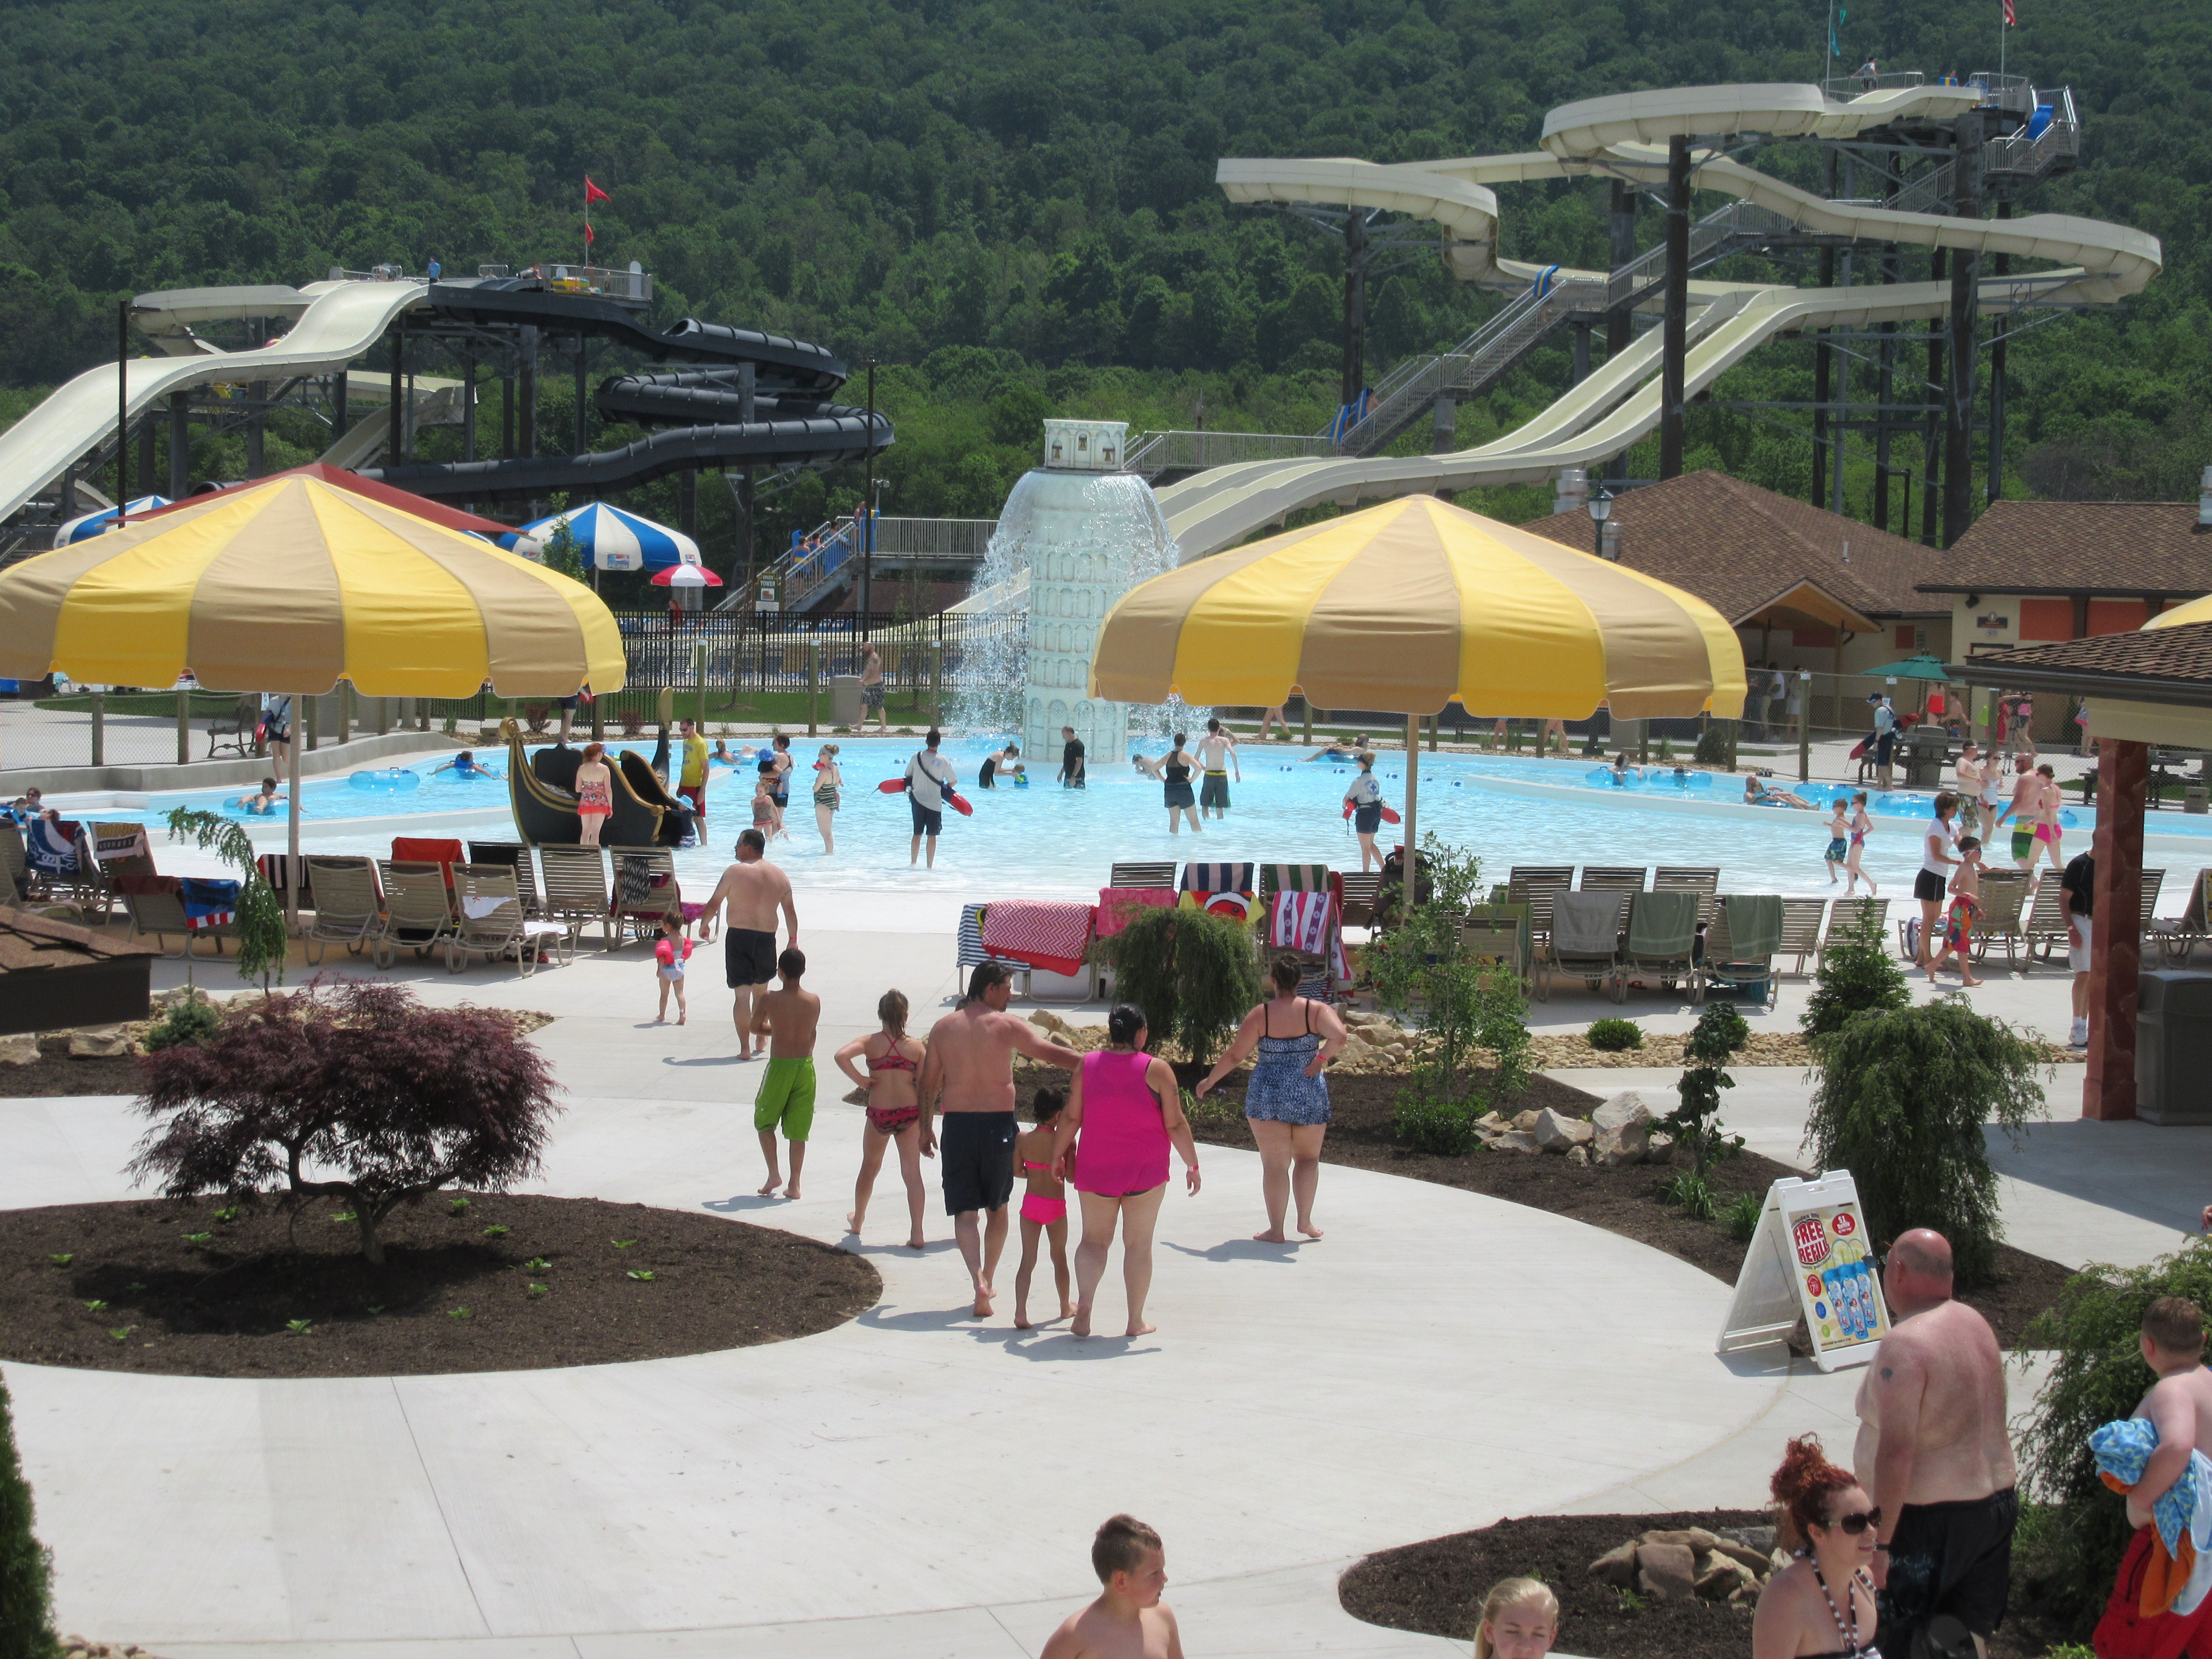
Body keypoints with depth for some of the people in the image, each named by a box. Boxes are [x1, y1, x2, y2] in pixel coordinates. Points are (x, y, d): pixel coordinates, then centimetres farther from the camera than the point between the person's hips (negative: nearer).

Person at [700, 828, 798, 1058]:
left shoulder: (735, 872, -7)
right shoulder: (780, 876, 7)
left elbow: (714, 903, -3)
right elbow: (790, 911, 11)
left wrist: (705, 923, 14)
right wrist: (793, 939, 20)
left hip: (739, 936, -4)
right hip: (767, 938, 4)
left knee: (742, 994, -2)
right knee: (762, 989, 23)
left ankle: (745, 1048, -6)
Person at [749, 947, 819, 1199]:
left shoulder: (769, 998, -11)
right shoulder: (814, 1001, -3)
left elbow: (755, 1028, 3)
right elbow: (812, 1034, 8)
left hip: (779, 1066, -3)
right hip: (806, 1065, 3)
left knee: (764, 1121, 16)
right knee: (798, 1130, 9)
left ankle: (774, 1173, 3)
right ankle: (794, 1185, 11)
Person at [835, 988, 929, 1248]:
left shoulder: (870, 1042, -4)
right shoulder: (917, 1048, -2)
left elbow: (841, 1056, -23)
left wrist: (861, 1081, -10)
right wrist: (925, 1128, 5)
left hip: (879, 1114, 0)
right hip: (909, 1113, 0)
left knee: (869, 1168, 22)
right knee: (912, 1174, 3)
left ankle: (857, 1221, 40)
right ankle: (916, 1234, -3)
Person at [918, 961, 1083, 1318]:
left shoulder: (943, 1028, 4)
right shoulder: (1006, 1026, -6)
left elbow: (929, 1083, 9)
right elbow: (1051, 1054, -13)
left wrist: (926, 1128, 19)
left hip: (957, 1124, 1)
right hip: (997, 1124, -1)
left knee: (965, 1211, 0)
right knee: (996, 1208, 18)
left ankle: (979, 1279, -21)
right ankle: (989, 1279, 26)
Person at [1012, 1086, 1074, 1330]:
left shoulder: (1022, 1138, -6)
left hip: (1030, 1202, 2)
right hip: (1056, 1204, -2)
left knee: (1028, 1260, 1)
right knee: (1059, 1256, 18)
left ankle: (1020, 1313, -14)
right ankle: (1065, 1307, 35)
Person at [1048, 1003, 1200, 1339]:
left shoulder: (1088, 1065, -2)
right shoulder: (1157, 1070, -9)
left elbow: (1071, 1117, -1)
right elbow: (1176, 1124, -7)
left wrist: (1057, 1156, 11)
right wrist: (1192, 1164, 3)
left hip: (1095, 1170, 2)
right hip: (1145, 1172, -2)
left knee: (1094, 1240, 12)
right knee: (1138, 1245, 8)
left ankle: (1084, 1304, -11)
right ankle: (1135, 1321, 12)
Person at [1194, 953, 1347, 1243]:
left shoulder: (1261, 1015, -6)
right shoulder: (1316, 1010, -4)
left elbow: (1234, 1056, -4)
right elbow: (1339, 1036, -22)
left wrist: (1209, 1081, 9)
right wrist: (1320, 1059, -7)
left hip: (1267, 1095, -1)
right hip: (1310, 1097, 1)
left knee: (1275, 1164, 3)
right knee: (1308, 1157, 20)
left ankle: (1276, 1230, 4)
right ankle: (1305, 1220, 14)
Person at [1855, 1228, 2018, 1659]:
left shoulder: (1905, 1343, -20)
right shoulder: (1977, 1325, 8)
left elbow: (1897, 1451, -24)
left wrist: (1879, 1541, -21)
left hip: (1929, 1519, -8)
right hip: (1996, 1500, 8)